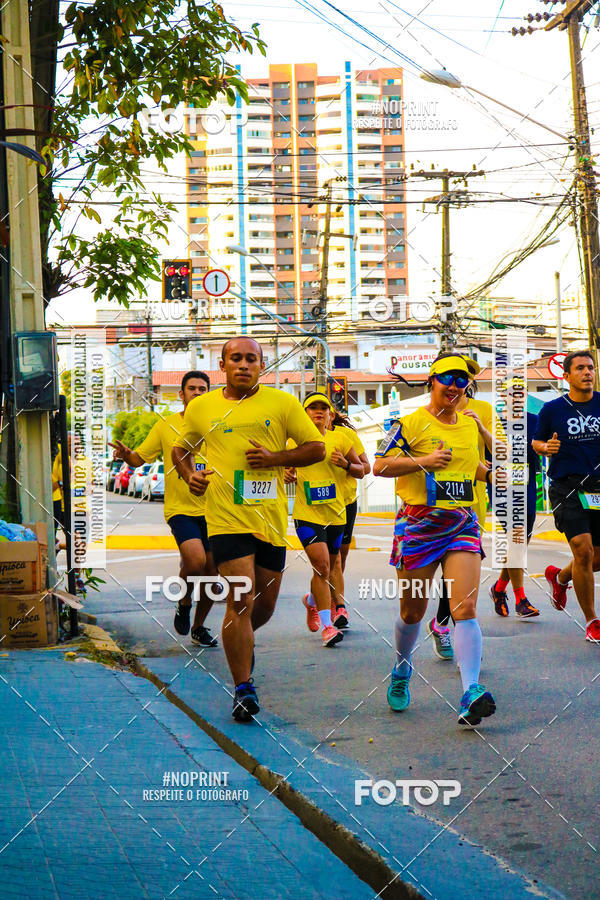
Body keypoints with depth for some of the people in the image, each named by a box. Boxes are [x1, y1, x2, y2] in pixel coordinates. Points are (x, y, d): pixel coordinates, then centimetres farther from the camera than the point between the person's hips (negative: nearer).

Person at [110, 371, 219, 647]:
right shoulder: (165, 426, 3)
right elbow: (139, 458, 4)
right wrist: (125, 454, -17)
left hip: (212, 510, 3)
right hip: (181, 509, -3)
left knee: (211, 573, 5)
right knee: (195, 561, -26)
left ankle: (199, 627, 28)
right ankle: (184, 601, 6)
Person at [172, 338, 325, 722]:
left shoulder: (282, 403, 4)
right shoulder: (201, 408, 7)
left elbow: (317, 448, 5)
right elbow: (180, 449, 22)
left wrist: (277, 457, -10)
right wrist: (189, 475, 1)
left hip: (271, 519, 2)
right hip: (227, 518, -2)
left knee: (265, 604, 11)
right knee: (241, 599, -13)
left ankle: (243, 641, 45)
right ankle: (243, 689, -5)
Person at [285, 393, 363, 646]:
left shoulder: (340, 438, 3)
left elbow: (361, 471, 9)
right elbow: (286, 468, 16)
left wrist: (345, 464, -12)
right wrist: (287, 476, -7)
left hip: (336, 513, 3)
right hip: (307, 514, -3)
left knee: (333, 562, 16)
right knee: (322, 565, -16)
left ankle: (312, 601, 47)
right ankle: (327, 625, -12)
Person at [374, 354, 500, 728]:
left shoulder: (470, 424, 13)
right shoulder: (411, 423, -5)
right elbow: (380, 465, -9)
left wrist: (491, 473, 11)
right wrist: (423, 461, -19)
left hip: (462, 522, 3)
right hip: (419, 522, -3)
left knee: (466, 609, -13)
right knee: (413, 611, 8)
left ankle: (471, 693, -19)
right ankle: (402, 671, 37)